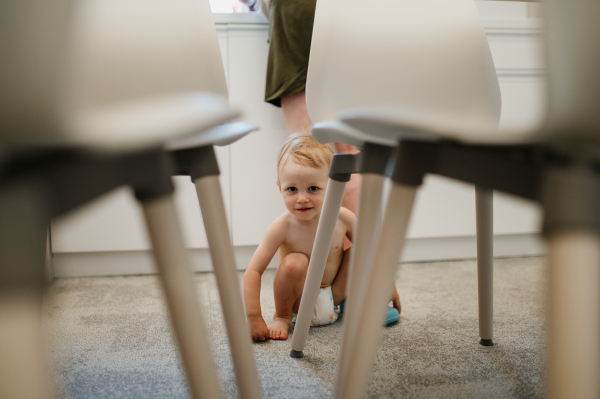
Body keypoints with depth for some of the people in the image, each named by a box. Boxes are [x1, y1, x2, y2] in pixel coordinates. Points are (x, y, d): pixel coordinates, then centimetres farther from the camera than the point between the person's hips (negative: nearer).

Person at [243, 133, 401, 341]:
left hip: (335, 292, 3)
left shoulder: (342, 218, -18)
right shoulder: (283, 227, -27)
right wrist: (254, 318, -35)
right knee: (294, 262, -32)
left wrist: (389, 286, 4)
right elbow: (253, 272, -28)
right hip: (300, 299, -3)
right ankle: (282, 317, -6)